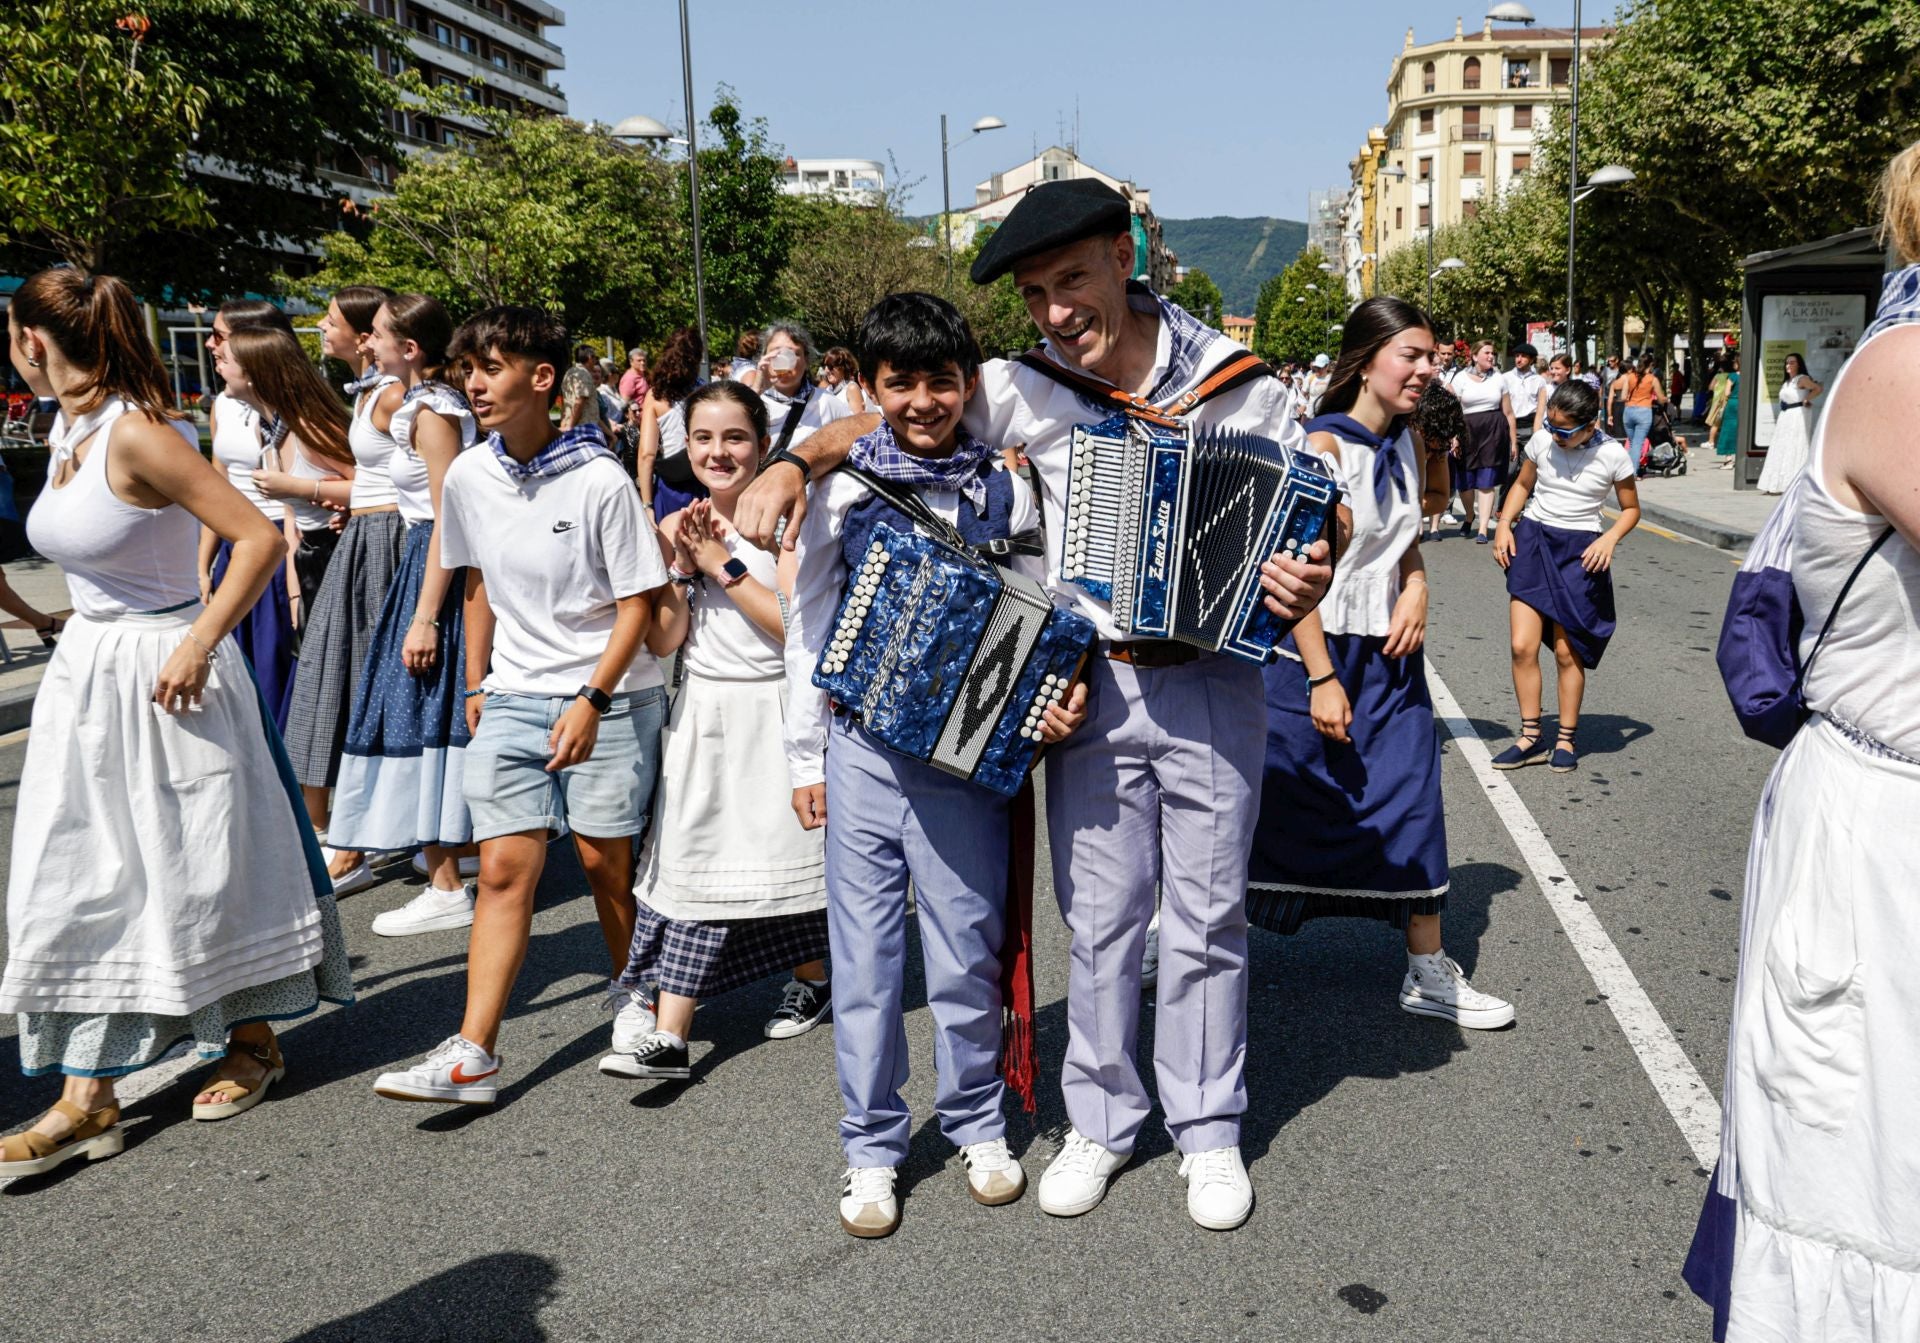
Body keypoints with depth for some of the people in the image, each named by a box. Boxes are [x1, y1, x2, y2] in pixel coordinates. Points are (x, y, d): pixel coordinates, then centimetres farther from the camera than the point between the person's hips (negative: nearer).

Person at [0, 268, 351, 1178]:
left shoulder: (136, 434, -19)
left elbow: (260, 538, -23)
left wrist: (198, 644, -22)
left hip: (162, 675, -8)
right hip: (86, 674, 9)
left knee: (200, 872, 6)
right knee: (75, 884, 7)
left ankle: (253, 1042, 28)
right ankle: (88, 1099, 14)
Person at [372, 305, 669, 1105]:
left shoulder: (598, 480, -13)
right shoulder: (467, 478, 2)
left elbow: (638, 602, -10)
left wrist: (591, 699, -15)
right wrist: (476, 684, 16)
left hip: (607, 695, -4)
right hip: (513, 699, 4)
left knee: (606, 861, 4)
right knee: (504, 867, 0)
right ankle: (472, 1055, 1)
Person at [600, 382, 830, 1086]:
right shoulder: (676, 528, 6)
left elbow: (798, 627, -16)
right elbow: (662, 642, 2)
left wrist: (724, 563, -16)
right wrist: (684, 568, -12)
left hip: (776, 711, -3)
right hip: (703, 717, 4)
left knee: (789, 851, 7)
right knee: (691, 864, -2)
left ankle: (812, 980, 34)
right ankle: (667, 1036, -3)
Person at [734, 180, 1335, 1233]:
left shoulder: (1236, 381, -4)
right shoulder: (1026, 391, -1)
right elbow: (893, 415, 5)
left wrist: (1298, 592, -20)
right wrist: (793, 461, -13)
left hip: (1211, 682, -1)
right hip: (1089, 683, 1)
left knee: (1207, 915, 9)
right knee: (1099, 916, 10)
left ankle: (1208, 1130, 26)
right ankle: (1100, 1121, 28)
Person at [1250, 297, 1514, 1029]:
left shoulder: (1405, 445, 7)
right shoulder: (1323, 446, -16)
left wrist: (1416, 590, 0)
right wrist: (1323, 679, -20)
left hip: (1388, 655, 7)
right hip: (1320, 650, -6)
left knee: (1411, 802, 5)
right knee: (1281, 810, 4)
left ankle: (1429, 972, 17)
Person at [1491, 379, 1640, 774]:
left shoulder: (1612, 455, -8)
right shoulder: (1542, 441, -3)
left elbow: (1631, 508, 5)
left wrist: (1610, 538, -13)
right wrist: (1505, 524, 0)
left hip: (1580, 549, -2)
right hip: (1532, 538, 2)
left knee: (1568, 652, 2)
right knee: (1522, 646, -6)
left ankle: (1565, 740, 17)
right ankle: (1531, 737, 6)